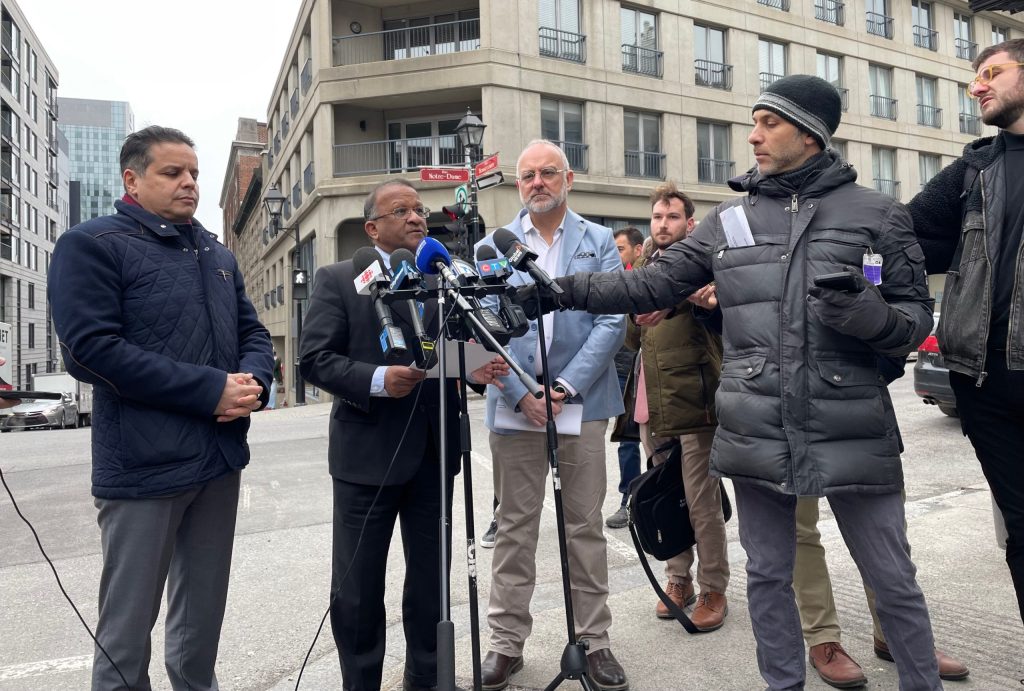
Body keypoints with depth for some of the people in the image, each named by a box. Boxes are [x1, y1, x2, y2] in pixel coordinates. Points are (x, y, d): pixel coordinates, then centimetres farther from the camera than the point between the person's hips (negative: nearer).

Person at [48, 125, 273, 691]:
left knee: (203, 612, 18)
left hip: (220, 457, 6)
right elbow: (91, 350, -18)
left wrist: (253, 382, -7)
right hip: (144, 464, -6)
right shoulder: (92, 245, -6)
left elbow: (252, 332, 16)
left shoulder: (217, 255, 15)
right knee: (128, 622, 7)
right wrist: (212, 390, -20)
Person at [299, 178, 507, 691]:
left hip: (434, 452, 4)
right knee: (358, 588, 9)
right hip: (367, 453, -3)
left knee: (430, 580, 16)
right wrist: (376, 379, -22)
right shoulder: (338, 279, -1)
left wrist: (478, 368, -10)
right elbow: (313, 358, -8)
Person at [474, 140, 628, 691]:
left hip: (581, 401, 0)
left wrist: (567, 387, -12)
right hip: (514, 403, 1)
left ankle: (594, 641, 23)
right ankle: (506, 643, 21)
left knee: (586, 526, 8)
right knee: (514, 528, 8)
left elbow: (611, 322, -2)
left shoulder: (600, 241, 6)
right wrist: (521, 393, -11)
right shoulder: (491, 247, 8)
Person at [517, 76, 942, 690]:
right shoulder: (729, 221, 7)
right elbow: (651, 285, 4)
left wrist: (866, 313, -20)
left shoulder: (877, 214, 2)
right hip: (758, 433, 3)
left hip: (852, 432, -2)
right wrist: (562, 290, -5)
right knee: (768, 576, 15)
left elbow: (917, 319, 3)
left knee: (894, 582, 10)